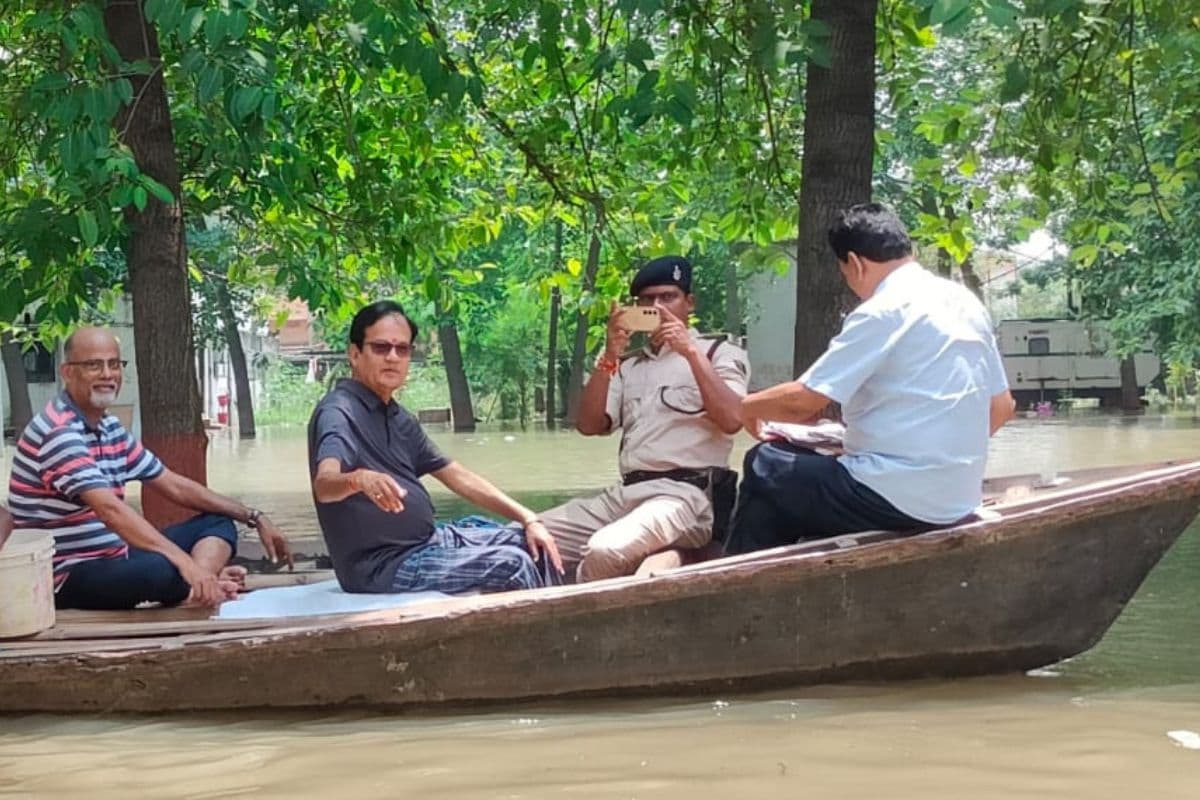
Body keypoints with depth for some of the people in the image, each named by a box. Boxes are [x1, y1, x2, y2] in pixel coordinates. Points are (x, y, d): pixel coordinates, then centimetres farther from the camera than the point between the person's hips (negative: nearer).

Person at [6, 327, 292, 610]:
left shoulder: (110, 427, 13)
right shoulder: (58, 432, -19)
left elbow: (175, 486, 18)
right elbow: (110, 510, -31)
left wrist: (254, 518, 13)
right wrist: (185, 562, -39)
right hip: (70, 577, -11)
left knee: (218, 523, 10)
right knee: (160, 568, -39)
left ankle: (199, 586, -22)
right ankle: (210, 581, -7)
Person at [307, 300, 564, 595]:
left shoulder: (397, 417, 13)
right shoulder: (339, 413, -16)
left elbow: (457, 476, 16)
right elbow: (324, 484, -35)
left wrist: (528, 518, 7)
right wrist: (359, 479, -58)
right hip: (382, 565, -10)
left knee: (532, 545, 9)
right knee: (511, 566, -21)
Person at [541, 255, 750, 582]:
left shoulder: (720, 353, 10)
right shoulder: (629, 366, 24)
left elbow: (732, 419, -9)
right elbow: (589, 425, 10)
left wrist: (692, 352, -12)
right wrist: (609, 358, -1)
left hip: (686, 495, -6)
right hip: (624, 493, 6)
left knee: (604, 551, -33)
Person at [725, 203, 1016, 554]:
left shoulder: (883, 312, -14)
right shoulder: (966, 303, 10)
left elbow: (803, 400, -12)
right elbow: (1002, 407, 16)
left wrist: (748, 406, 8)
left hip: (899, 497, -9)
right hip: (957, 499, 9)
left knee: (765, 468, 7)